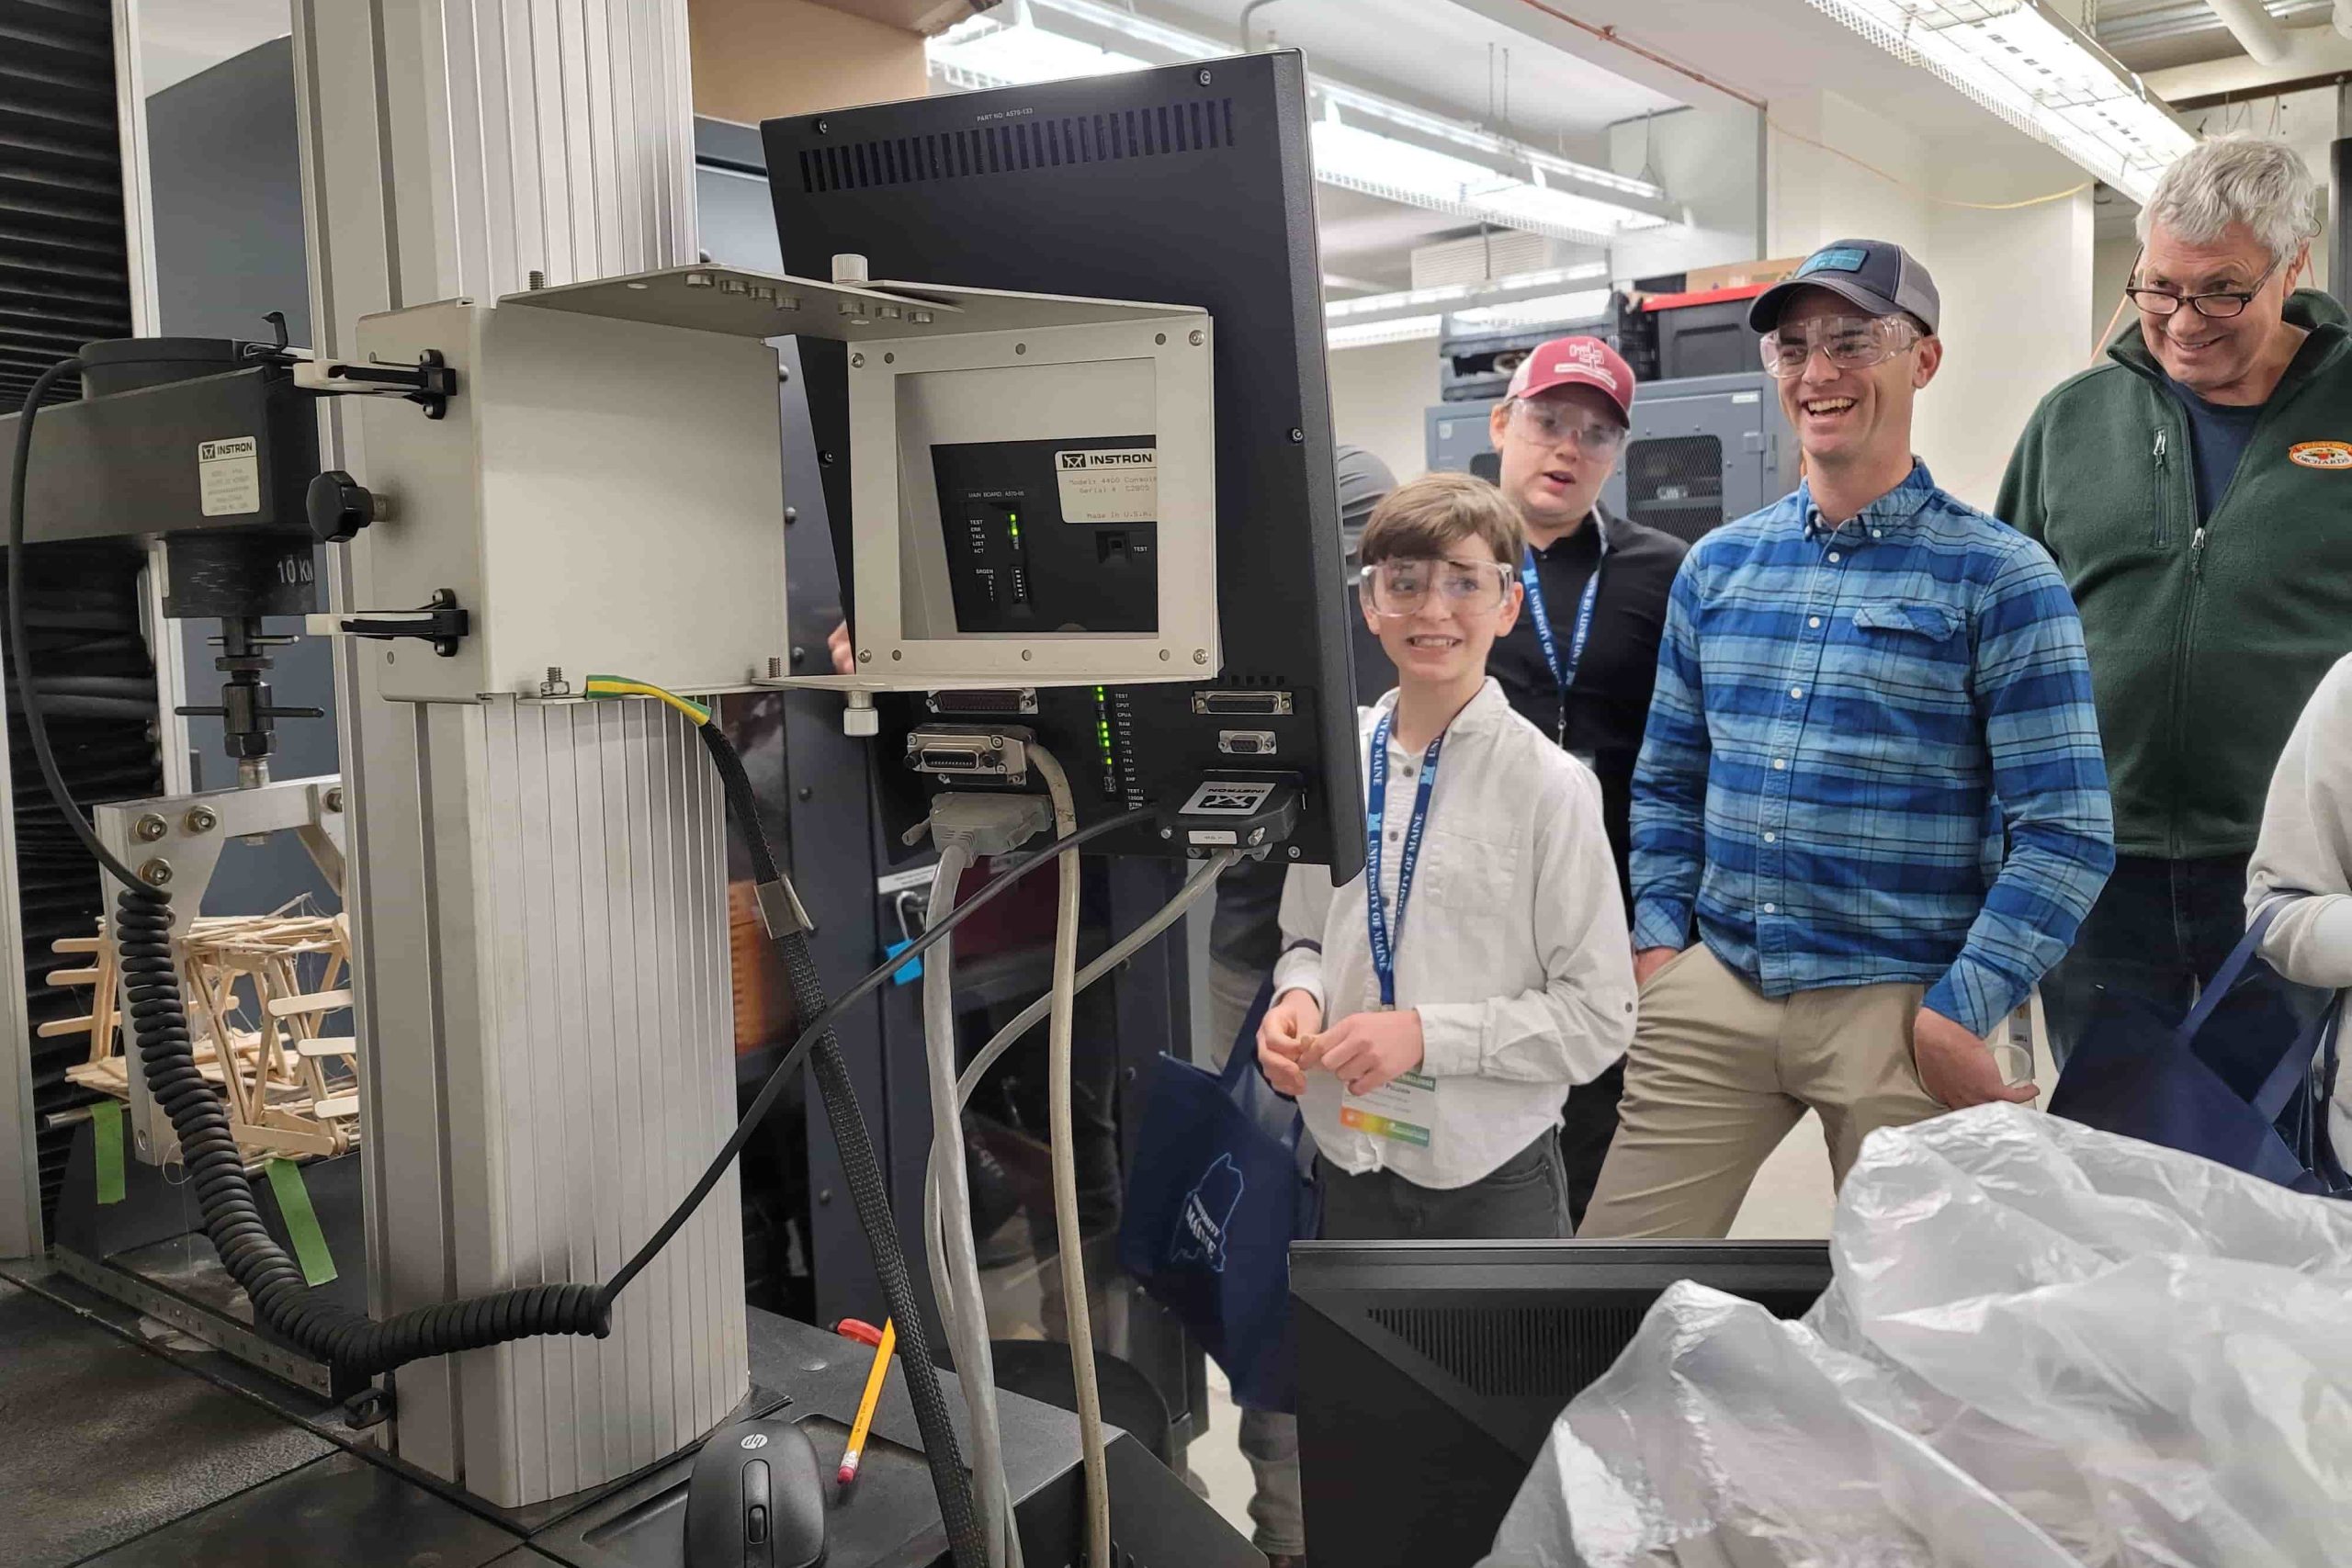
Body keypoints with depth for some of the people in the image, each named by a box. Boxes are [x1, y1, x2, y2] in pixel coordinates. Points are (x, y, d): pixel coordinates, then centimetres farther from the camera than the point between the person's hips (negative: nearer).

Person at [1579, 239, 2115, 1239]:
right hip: (1714, 988, 4)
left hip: (1901, 1005, -3)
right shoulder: (1717, 565, 10)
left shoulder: (1998, 578, -4)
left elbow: (2066, 832, -8)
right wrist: (1659, 937, 4)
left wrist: (1961, 1014, -13)